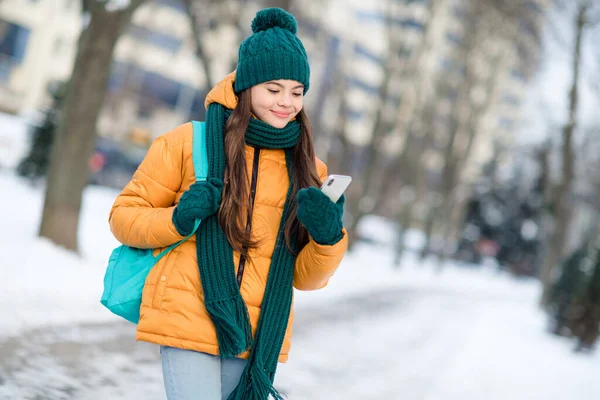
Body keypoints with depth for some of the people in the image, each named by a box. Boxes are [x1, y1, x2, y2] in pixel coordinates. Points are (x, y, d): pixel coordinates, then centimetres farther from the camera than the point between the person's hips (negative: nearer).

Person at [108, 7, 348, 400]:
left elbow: (307, 277, 7)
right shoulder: (191, 143, -1)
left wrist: (328, 237, -14)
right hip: (189, 322, -3)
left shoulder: (305, 168, 8)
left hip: (257, 337, 4)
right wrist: (178, 220, -15)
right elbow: (123, 216, 4)